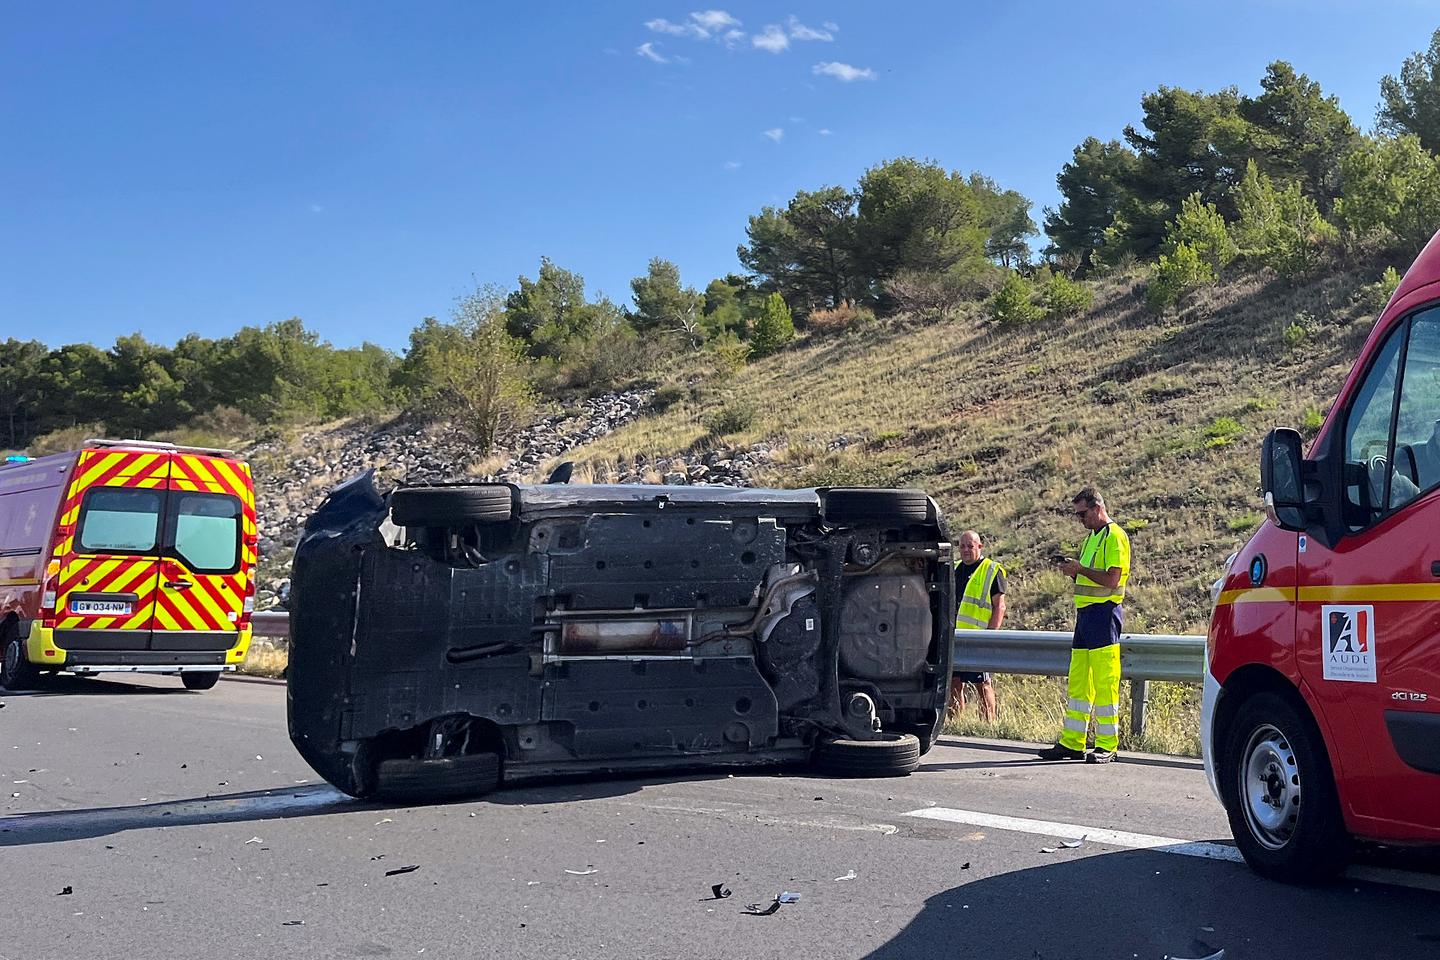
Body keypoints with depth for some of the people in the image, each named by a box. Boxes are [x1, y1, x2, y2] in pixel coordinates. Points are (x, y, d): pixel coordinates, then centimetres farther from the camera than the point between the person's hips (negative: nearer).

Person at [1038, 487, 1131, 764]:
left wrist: (1080, 569, -13)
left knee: (1104, 683, -7)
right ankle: (1072, 743, 13)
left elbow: (1112, 579, -17)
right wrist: (1073, 571, 7)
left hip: (1104, 613, -9)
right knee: (1078, 682, 9)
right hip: (1085, 612, 9)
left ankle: (1107, 746, -2)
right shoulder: (1091, 536, 20)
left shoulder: (1115, 536, -8)